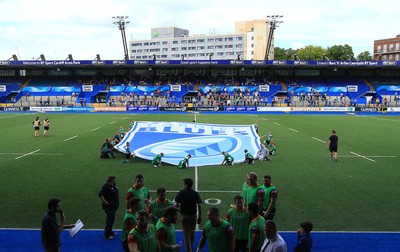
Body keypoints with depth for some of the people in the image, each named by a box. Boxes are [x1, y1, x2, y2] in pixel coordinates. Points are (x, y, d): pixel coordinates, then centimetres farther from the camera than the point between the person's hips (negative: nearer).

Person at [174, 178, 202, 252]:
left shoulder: (181, 193, -8)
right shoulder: (196, 193, -4)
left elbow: (177, 205, -7)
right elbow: (199, 205, -7)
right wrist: (199, 217, -2)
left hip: (184, 215, -2)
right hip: (193, 215, 3)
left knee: (186, 234, 3)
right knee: (192, 233, 19)